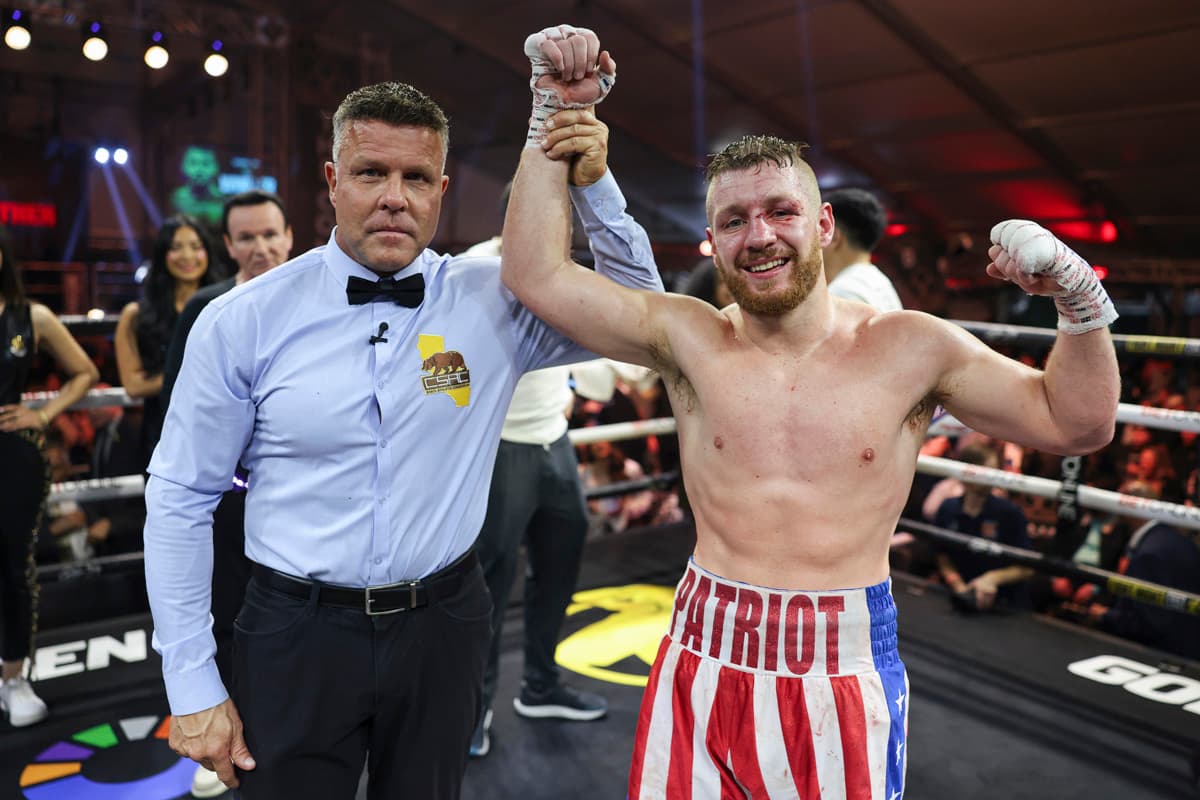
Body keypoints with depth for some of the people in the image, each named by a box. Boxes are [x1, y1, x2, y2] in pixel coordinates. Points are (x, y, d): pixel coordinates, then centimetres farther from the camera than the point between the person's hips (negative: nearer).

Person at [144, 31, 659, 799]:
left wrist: (593, 184, -16)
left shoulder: (493, 299, -5)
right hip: (298, 631, -1)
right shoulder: (244, 320, -9)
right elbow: (180, 498, -3)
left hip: (444, 626, 2)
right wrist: (192, 685, -4)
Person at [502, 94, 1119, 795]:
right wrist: (555, 117, -5)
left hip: (848, 677, 0)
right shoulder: (688, 341, -4)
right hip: (708, 666, 1)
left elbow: (1076, 423, 3)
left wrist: (1078, 296, -13)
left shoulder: (909, 349, -3)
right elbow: (536, 274, -6)